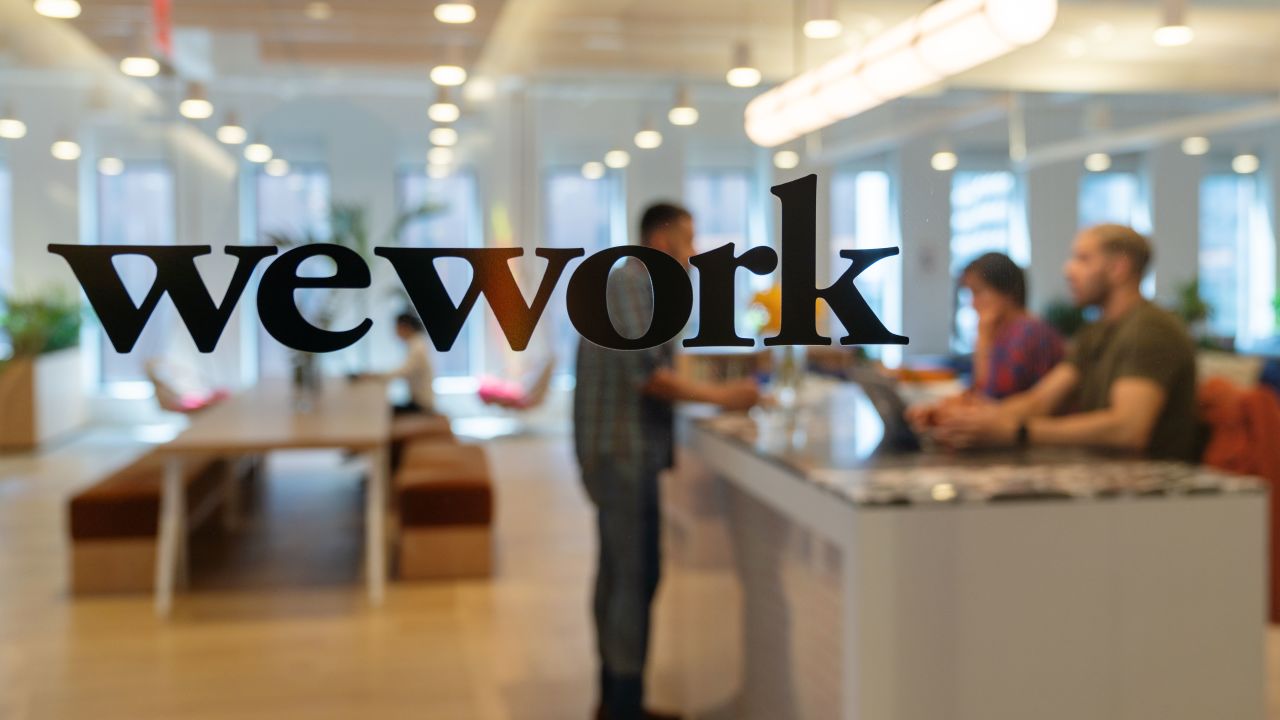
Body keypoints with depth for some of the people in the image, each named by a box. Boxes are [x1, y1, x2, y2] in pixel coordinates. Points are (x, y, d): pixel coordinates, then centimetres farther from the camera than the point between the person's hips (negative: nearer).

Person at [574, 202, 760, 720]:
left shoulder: (632, 284, 18)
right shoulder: (630, 282, -13)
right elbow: (645, 373, -22)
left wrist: (710, 394, 16)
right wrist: (718, 397, -18)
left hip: (617, 451, 10)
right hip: (623, 453, -10)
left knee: (619, 575, 13)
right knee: (636, 578, -8)